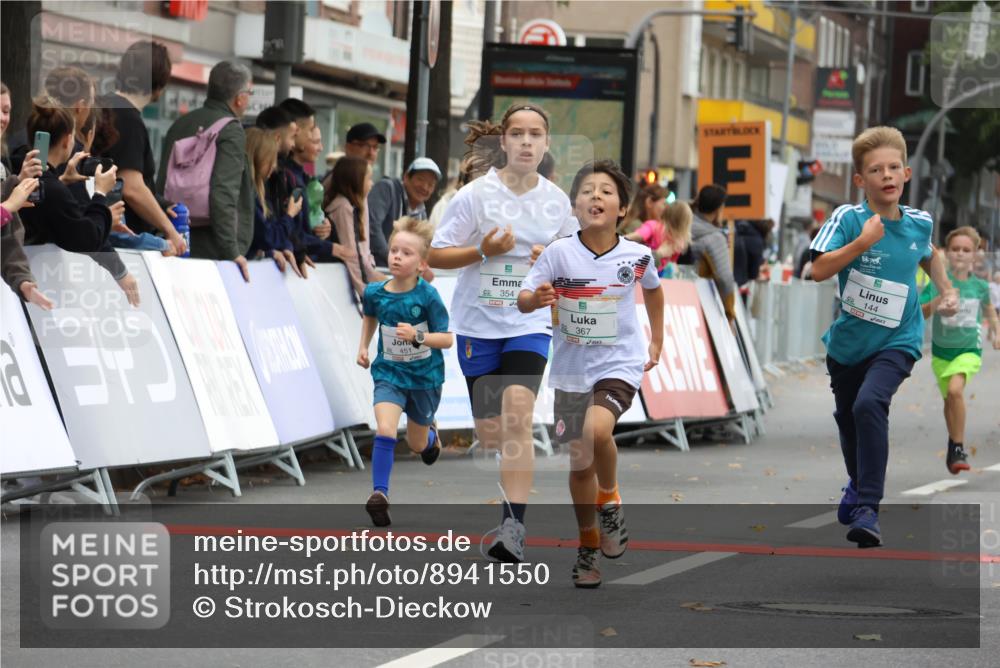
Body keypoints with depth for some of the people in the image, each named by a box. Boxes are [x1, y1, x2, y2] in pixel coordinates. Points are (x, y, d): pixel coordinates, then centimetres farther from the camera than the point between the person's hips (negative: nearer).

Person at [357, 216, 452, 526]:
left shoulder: (427, 296, -19)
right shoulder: (374, 292, -9)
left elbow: (447, 338, -16)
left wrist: (417, 337, -32)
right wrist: (363, 346, 6)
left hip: (425, 376, -1)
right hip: (389, 373, 1)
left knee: (417, 445, 17)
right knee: (385, 431, -23)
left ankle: (430, 433, 53)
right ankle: (379, 494, -18)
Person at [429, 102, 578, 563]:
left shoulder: (556, 201, 2)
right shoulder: (475, 195, -6)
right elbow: (436, 256, -3)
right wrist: (484, 251, -19)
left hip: (530, 323, 0)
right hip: (478, 323, 0)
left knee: (517, 413, -22)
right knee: (490, 433, 4)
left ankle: (514, 526, -27)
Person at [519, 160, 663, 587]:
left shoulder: (637, 255, -7)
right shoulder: (560, 252, -11)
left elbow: (653, 290, 15)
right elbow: (522, 300, -12)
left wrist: (656, 343, 18)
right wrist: (535, 299, -34)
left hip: (620, 364, -2)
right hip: (571, 369, 2)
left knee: (597, 429, -29)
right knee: (579, 463, 10)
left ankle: (609, 500, -2)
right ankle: (588, 544, 29)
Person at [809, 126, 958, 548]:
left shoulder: (919, 223, -5)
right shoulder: (848, 218, -15)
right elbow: (819, 270, -24)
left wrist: (946, 289, 10)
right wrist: (861, 243, -31)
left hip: (896, 340, -1)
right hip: (848, 340, 1)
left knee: (869, 404, -27)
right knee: (847, 415, 20)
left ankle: (867, 510, -26)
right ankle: (858, 484, 52)